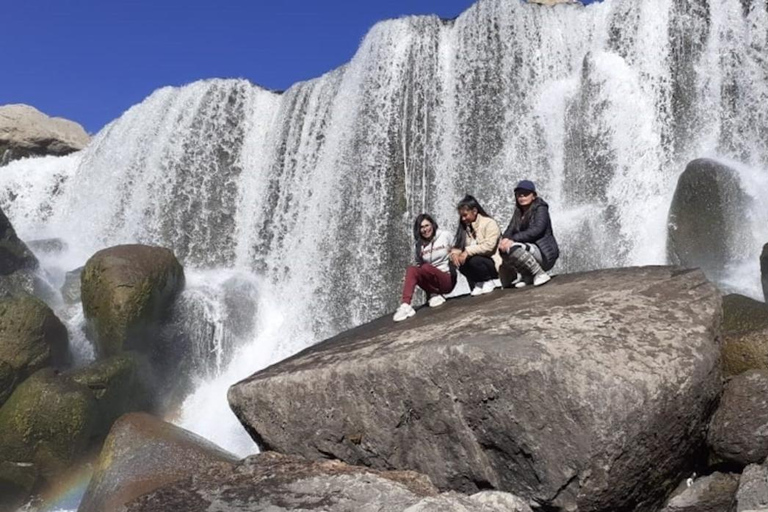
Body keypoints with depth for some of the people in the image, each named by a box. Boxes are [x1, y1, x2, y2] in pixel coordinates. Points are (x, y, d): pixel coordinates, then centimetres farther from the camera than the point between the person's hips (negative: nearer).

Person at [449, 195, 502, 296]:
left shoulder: (489, 223, -12)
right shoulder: (465, 227, 9)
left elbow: (489, 246, -26)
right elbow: (458, 245, 3)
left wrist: (468, 251, -31)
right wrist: (454, 253, -20)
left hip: (493, 263, -6)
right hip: (478, 259, 6)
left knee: (474, 260, -33)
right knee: (459, 262, -20)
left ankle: (489, 281, -6)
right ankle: (479, 284, -3)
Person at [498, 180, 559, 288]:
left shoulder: (540, 208, -6)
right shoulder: (518, 212, 14)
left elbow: (537, 230, -22)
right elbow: (510, 229, 2)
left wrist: (513, 239, -31)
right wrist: (505, 239, -23)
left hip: (545, 253, -7)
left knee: (512, 248, -28)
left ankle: (540, 274, -15)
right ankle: (528, 276, 3)